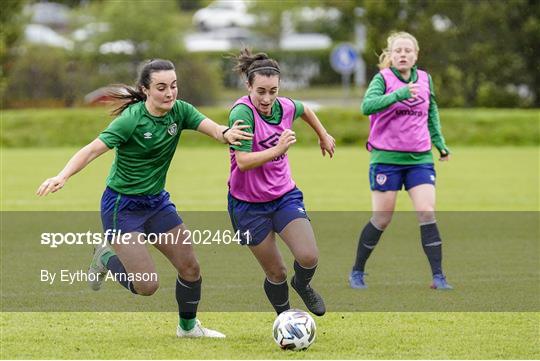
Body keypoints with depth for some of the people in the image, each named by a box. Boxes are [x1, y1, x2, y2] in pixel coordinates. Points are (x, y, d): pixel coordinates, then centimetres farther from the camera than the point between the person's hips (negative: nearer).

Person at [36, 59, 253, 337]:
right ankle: (105, 258, 18)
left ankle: (188, 326, 30)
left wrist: (227, 134, -44)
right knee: (147, 286, -12)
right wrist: (62, 176, -45)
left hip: (157, 201, 6)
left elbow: (214, 129, -19)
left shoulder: (179, 111, -6)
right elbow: (92, 150, -28)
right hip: (122, 207, -6)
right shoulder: (132, 119, -23)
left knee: (190, 267, 4)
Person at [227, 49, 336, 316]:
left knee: (309, 257, -13)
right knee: (276, 274, 3)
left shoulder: (285, 107, -6)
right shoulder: (243, 112, -23)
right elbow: (243, 161, -30)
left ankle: (302, 285, 21)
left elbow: (305, 110, 20)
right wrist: (278, 149, -39)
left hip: (285, 195, 4)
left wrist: (323, 136, 33)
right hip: (249, 204, -4)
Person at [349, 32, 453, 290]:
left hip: (420, 158, 3)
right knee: (381, 220, 1)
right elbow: (367, 105, -24)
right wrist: (398, 95, -36)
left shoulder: (425, 79, 8)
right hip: (386, 157, -3)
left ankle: (438, 276, -8)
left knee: (427, 214, -10)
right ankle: (357, 272, 19)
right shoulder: (383, 78, -6)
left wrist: (439, 142, 22)